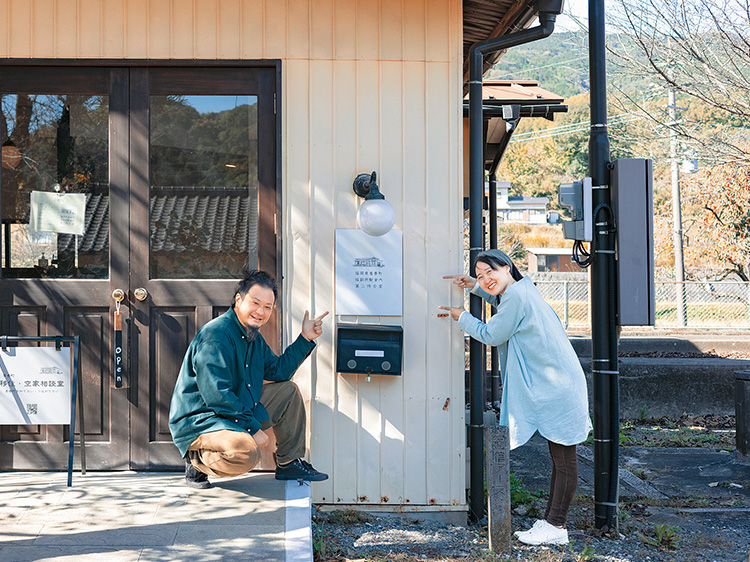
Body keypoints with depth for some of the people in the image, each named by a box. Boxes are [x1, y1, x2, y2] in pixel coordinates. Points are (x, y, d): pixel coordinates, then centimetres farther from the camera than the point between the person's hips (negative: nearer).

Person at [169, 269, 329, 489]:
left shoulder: (254, 337, 10)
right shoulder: (216, 335, -22)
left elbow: (278, 371, 16)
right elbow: (217, 395, -27)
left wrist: (305, 338, 7)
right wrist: (253, 428, -25)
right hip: (198, 422, -10)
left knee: (288, 391, 11)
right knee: (247, 452, -36)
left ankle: (289, 464, 17)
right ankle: (198, 461, -6)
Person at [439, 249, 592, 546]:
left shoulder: (517, 295, -15)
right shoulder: (523, 287, 15)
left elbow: (491, 335, -6)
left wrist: (461, 317, 8)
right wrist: (474, 286, 29)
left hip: (557, 387, -11)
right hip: (552, 387, 11)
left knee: (564, 460, -5)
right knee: (559, 458, 12)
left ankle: (556, 527, -2)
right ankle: (550, 521, 17)